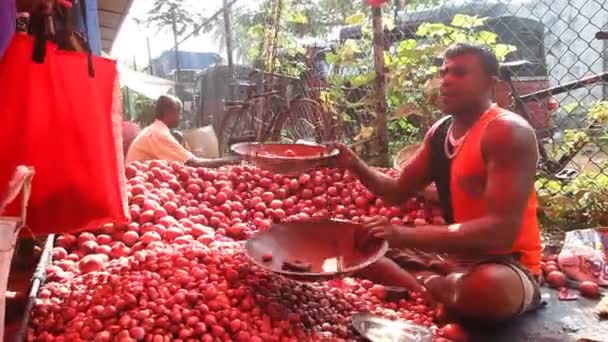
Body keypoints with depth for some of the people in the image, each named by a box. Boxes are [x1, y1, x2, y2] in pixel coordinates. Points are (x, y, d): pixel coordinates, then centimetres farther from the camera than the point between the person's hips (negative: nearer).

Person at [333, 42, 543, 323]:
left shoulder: (507, 132, -19)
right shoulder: (439, 132, 6)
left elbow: (502, 230, -30)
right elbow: (399, 191, 16)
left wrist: (406, 235, -37)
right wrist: (356, 166, -4)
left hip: (505, 265, -7)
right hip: (454, 255, 7)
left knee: (488, 286, -43)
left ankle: (418, 282, -14)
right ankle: (430, 289, -15)